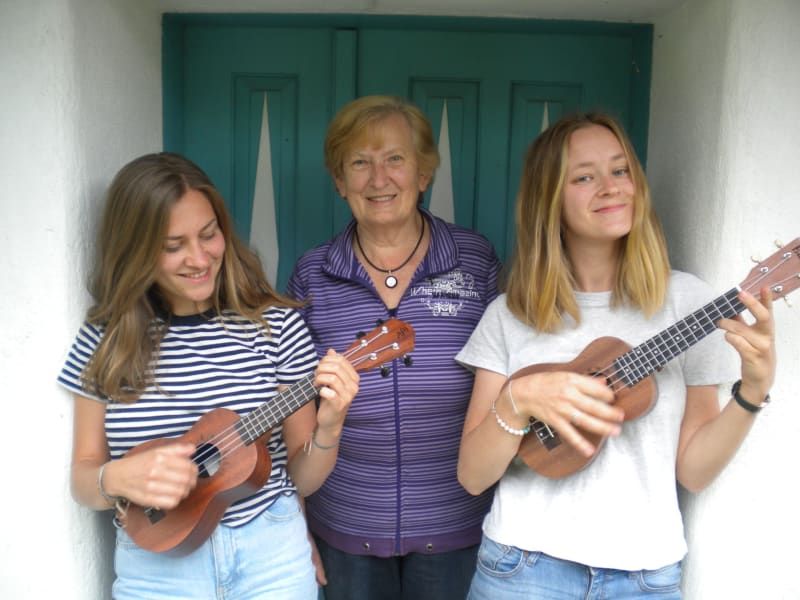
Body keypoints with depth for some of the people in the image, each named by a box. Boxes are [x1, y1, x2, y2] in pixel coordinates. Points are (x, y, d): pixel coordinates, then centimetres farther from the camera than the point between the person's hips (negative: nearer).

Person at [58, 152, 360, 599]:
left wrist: (328, 430, -23)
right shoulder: (105, 339, -5)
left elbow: (302, 479, -3)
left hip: (270, 556, -1)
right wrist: (115, 478, -18)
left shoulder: (277, 323, -9)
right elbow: (84, 477, 3)